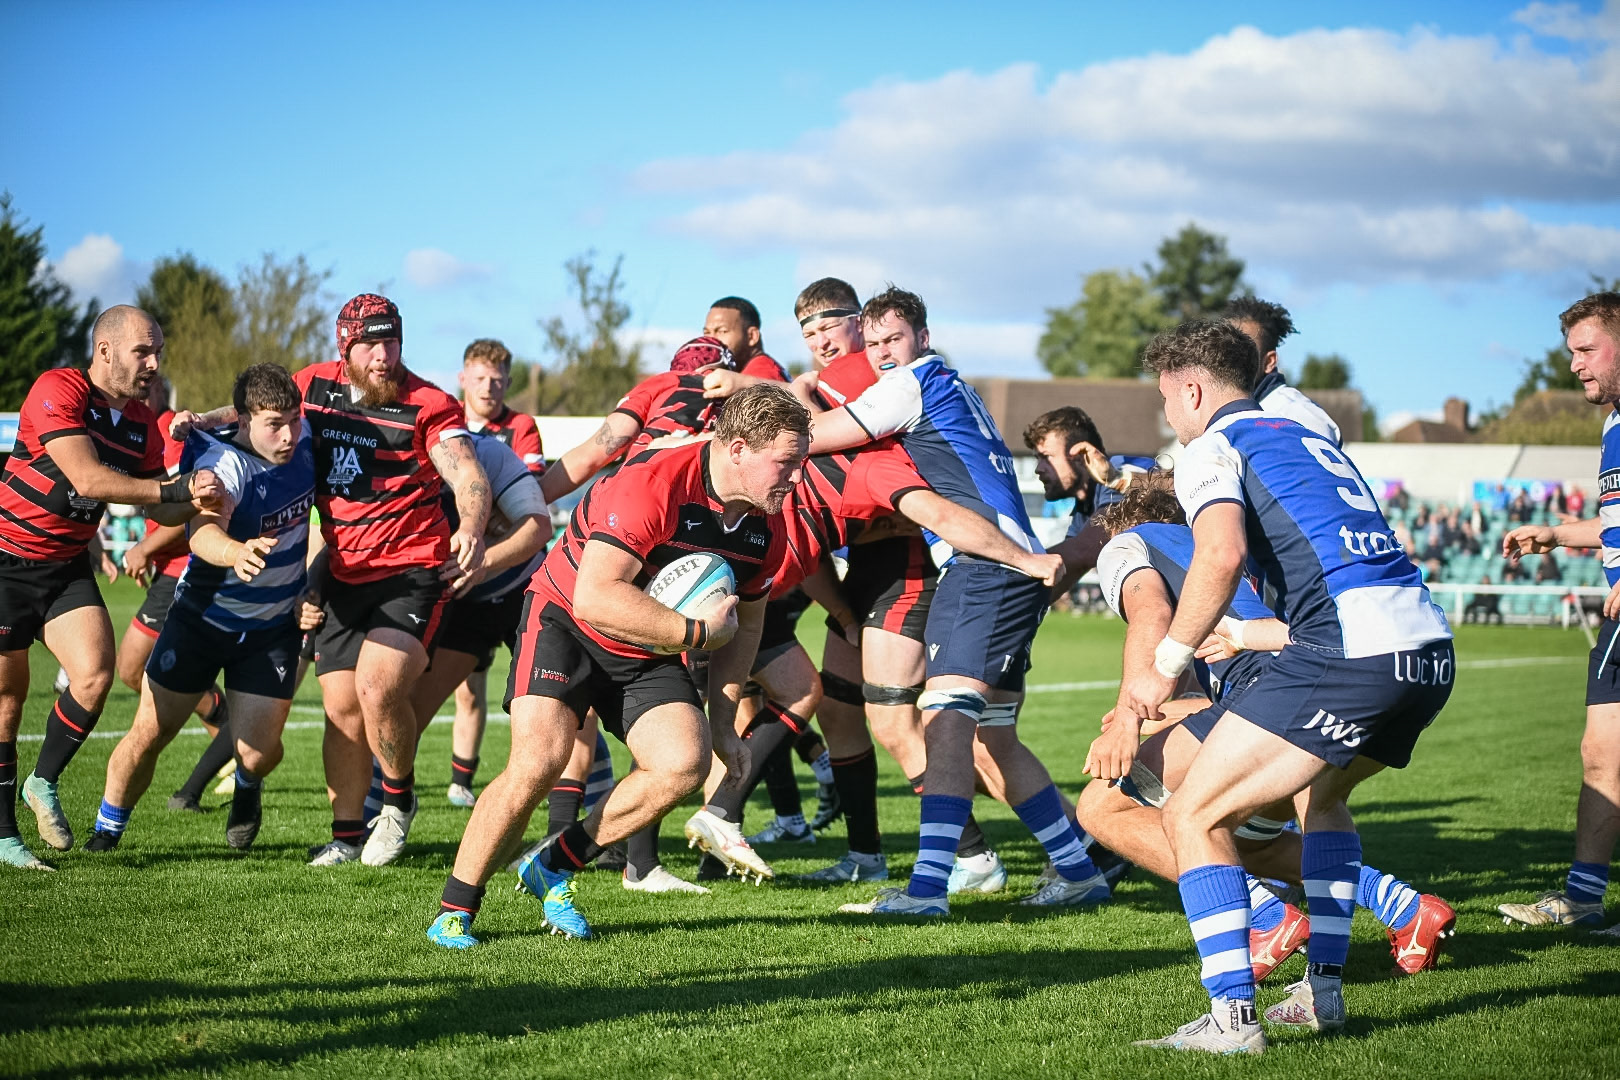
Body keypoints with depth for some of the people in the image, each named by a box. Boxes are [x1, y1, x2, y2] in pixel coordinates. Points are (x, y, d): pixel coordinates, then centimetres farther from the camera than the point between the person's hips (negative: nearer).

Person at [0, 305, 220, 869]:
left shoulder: (144, 425, 2)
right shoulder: (58, 390, -20)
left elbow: (159, 507, 7)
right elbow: (87, 478, -29)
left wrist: (193, 501, -16)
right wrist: (178, 488, -25)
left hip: (67, 567, 6)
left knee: (95, 674, -12)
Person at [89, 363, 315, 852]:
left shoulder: (304, 439, -13)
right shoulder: (226, 463, -29)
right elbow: (202, 534, -49)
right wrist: (237, 553, -72)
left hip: (274, 628, 3)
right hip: (203, 618, -3)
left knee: (259, 753, -7)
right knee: (149, 734, 0)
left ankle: (247, 786, 31)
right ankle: (107, 831, 24)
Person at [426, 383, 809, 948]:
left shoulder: (767, 526, -4)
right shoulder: (652, 483, -29)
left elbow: (743, 625, 13)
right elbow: (594, 598, -35)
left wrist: (723, 720, 8)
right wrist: (697, 630, -30)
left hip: (651, 657, 6)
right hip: (566, 622, -6)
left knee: (685, 762, -18)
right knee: (538, 761, -24)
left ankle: (554, 867, 1)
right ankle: (453, 911, -6)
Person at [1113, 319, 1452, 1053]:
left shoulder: (1211, 447, 4)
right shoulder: (1309, 439, 29)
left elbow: (1222, 553, -16)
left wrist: (1165, 668, -10)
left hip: (1350, 653, -8)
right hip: (1430, 643, 9)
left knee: (1192, 816, 0)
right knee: (1322, 792, 33)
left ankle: (1232, 1017, -8)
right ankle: (1322, 992, 29)